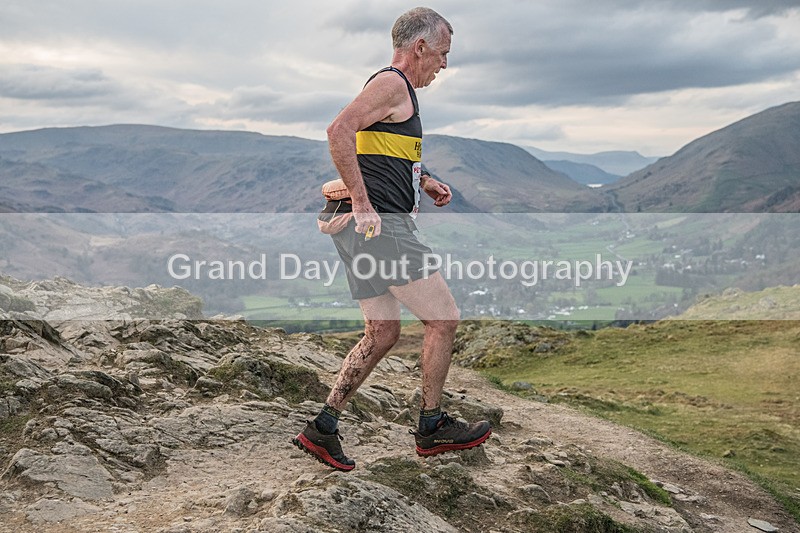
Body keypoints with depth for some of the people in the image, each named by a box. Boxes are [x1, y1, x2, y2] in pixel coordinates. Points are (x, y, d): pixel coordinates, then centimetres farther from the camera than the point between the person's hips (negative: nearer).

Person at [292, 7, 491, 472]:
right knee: (444, 317, -3)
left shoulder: (398, 89, 24)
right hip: (381, 225, -11)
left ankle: (323, 429, 14)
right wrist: (363, 204, -22)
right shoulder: (393, 83, -8)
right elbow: (339, 131, -22)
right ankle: (432, 426, 10)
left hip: (371, 227, 11)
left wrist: (423, 180, 22)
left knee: (383, 333, 12)